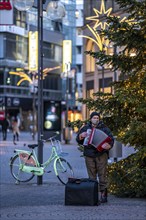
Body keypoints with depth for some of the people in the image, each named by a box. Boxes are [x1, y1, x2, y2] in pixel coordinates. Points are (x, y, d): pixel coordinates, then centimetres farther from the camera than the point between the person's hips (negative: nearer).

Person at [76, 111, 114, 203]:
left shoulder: (104, 128, 5)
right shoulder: (85, 128, 13)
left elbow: (111, 139, -1)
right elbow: (78, 140, 16)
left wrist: (109, 145, -23)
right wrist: (81, 136, -7)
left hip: (101, 155, -2)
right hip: (89, 155, 2)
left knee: (102, 175, -7)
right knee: (91, 176, 5)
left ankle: (103, 194, -5)